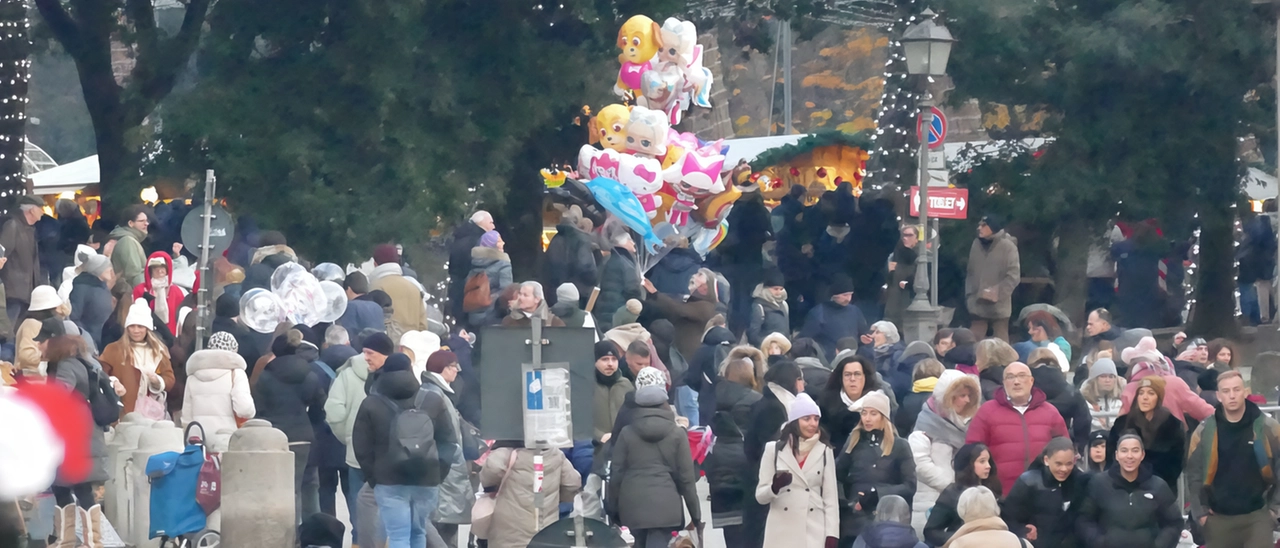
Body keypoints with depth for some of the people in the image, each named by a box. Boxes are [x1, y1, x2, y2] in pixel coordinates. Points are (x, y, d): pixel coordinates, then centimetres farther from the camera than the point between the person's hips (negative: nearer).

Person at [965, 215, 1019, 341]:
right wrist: (969, 294, 4)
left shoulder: (1008, 246, -9)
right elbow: (971, 273, 12)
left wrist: (996, 292, -16)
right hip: (978, 304, 5)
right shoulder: (976, 244, 7)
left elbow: (1014, 276, -12)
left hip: (999, 306, -5)